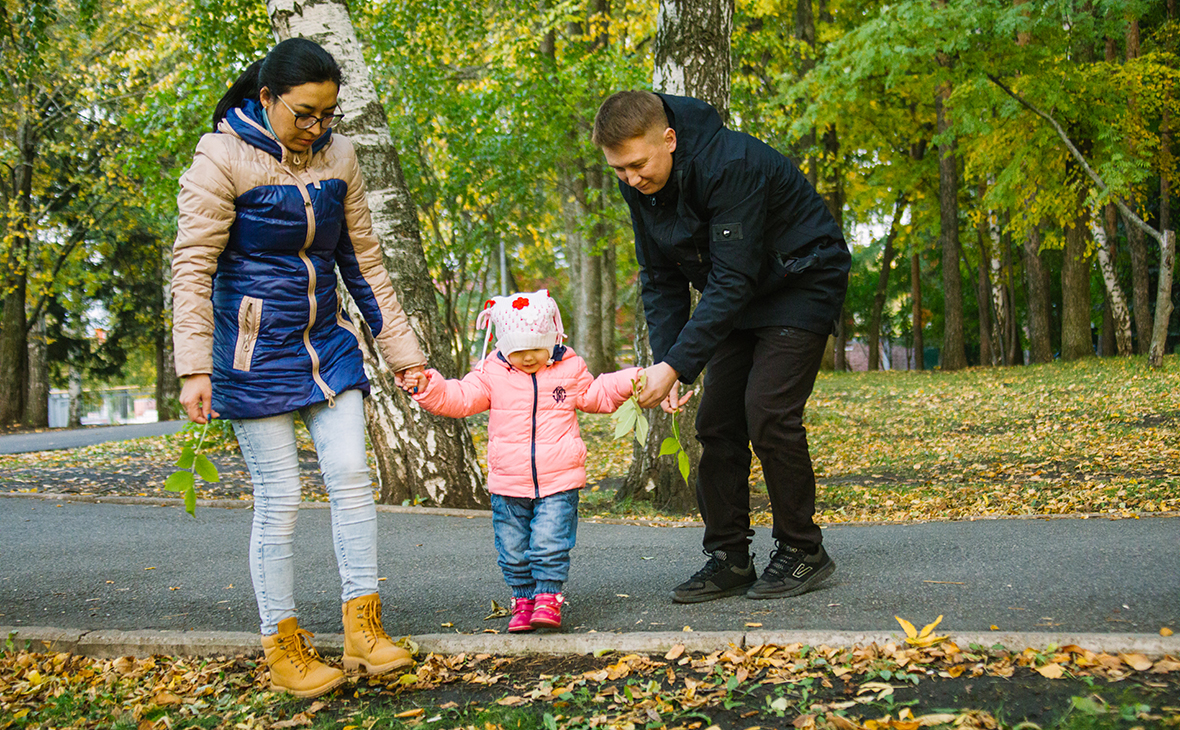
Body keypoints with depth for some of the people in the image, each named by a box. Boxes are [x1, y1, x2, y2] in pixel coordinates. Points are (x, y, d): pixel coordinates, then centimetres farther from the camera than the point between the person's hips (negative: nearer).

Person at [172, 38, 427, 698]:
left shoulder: (337, 156, 4)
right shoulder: (223, 158, -12)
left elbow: (364, 260, 10)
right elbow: (193, 266, -13)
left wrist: (402, 350, 10)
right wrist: (196, 369, -21)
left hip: (327, 343, 5)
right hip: (254, 354, -5)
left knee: (352, 477, -3)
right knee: (279, 498, -2)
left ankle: (364, 629, 6)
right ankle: (284, 649, 10)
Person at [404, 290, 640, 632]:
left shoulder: (570, 369, 4)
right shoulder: (491, 373, 1)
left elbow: (596, 396, 17)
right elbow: (459, 399, -1)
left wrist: (627, 382, 4)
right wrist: (428, 386, -17)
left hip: (559, 482, -2)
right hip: (508, 484, 2)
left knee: (549, 543, -10)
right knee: (513, 549, 7)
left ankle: (548, 598, 3)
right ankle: (523, 599, 23)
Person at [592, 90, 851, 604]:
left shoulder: (731, 165, -32)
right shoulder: (639, 185, -8)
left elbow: (732, 280, -33)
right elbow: (660, 280, -1)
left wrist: (678, 365, -36)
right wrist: (663, 361, -14)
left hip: (802, 285, -7)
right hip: (738, 297, 7)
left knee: (767, 413, -17)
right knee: (716, 421, 0)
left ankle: (802, 551, -1)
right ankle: (728, 558, 8)